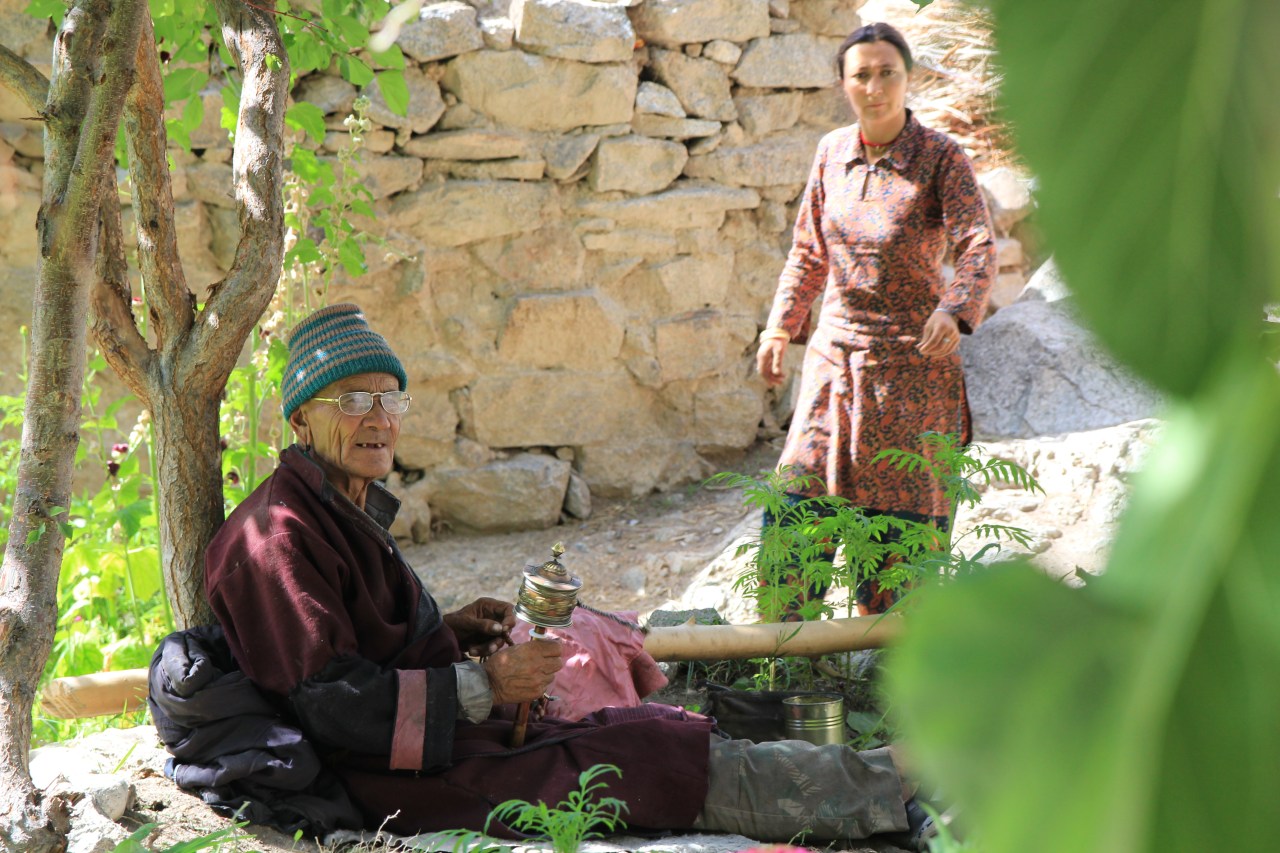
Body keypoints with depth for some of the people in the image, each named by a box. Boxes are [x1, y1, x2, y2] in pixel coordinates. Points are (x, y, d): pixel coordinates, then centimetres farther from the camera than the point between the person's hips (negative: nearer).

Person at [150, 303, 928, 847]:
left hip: (451, 731, 10)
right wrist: (481, 686, -21)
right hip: (396, 782, -10)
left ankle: (875, 784, -1)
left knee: (657, 728, 0)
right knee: (645, 759, -14)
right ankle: (886, 789, -8)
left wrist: (448, 632, 7)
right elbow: (330, 703, -24)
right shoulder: (280, 535, -18)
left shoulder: (349, 510, 14)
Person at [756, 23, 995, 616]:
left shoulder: (942, 158, -8)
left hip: (913, 361, -4)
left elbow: (978, 248, -21)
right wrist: (780, 327, 9)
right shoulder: (832, 153, 6)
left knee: (900, 512, 1)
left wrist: (955, 312, -40)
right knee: (796, 505, 1)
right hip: (835, 353, 4)